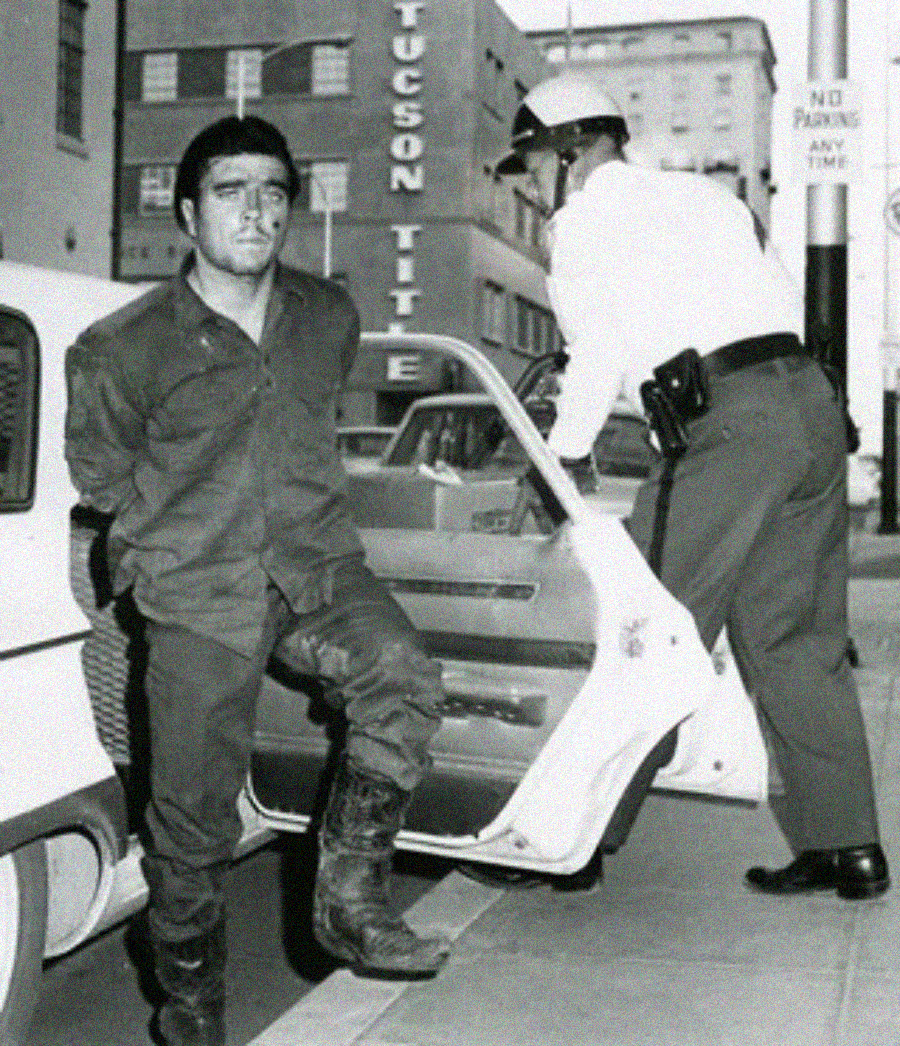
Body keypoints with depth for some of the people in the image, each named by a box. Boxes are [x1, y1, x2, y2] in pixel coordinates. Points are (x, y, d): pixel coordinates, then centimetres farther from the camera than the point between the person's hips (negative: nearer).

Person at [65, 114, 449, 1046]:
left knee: (403, 675, -27)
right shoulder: (126, 347, -7)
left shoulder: (330, 317, 6)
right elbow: (99, 475, 9)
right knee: (193, 824, -1)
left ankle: (349, 896, -8)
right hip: (198, 601, -3)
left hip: (318, 568, 3)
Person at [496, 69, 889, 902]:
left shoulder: (588, 216, 5)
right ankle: (846, 847, 14)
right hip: (813, 401, 8)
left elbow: (600, 345, -6)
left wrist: (565, 452, 4)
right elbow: (785, 301, 22)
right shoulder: (702, 193, 27)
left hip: (730, 424, -8)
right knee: (797, 638, 12)